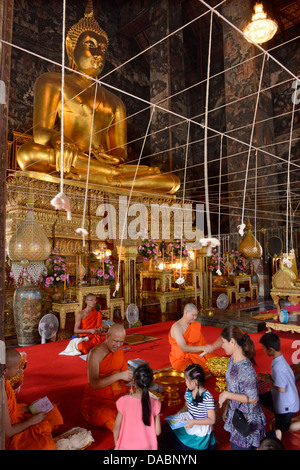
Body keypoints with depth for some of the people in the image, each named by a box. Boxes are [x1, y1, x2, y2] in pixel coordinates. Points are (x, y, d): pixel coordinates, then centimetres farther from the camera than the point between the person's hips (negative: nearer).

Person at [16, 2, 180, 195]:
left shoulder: (114, 101, 27)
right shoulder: (52, 82, 16)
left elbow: (120, 154, 17)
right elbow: (40, 132, 1)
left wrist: (119, 160, -9)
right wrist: (59, 140, -23)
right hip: (69, 162, -4)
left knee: (172, 181, -14)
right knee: (28, 153, -36)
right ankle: (113, 174, -29)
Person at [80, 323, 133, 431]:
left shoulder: (120, 351, 5)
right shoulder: (95, 353, -16)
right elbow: (93, 384, -25)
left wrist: (131, 378, -12)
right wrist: (118, 376, -33)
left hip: (119, 393, 6)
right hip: (98, 397, -5)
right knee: (107, 415, -35)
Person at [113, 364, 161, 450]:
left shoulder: (124, 401, -19)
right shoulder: (155, 404, -15)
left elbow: (116, 427, -7)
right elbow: (158, 431, -8)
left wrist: (116, 446, 9)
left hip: (127, 446, -1)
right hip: (147, 447, 1)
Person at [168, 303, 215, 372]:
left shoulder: (196, 325, 5)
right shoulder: (176, 327, -18)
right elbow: (183, 348, -28)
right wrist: (203, 348, -33)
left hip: (194, 355, 6)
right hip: (180, 359, -6)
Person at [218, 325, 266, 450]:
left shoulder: (245, 368, -30)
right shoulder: (232, 360, -3)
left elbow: (253, 399, -24)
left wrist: (227, 394, -22)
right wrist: (226, 408, 13)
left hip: (247, 420, -8)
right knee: (234, 445, 22)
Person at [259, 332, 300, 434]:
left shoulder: (277, 367, -36)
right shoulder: (280, 359, -7)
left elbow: (282, 389, -29)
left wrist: (268, 381, -16)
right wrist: (269, 377, -5)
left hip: (286, 404, -8)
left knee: (282, 429, 14)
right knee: (261, 399, 17)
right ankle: (278, 416, 24)